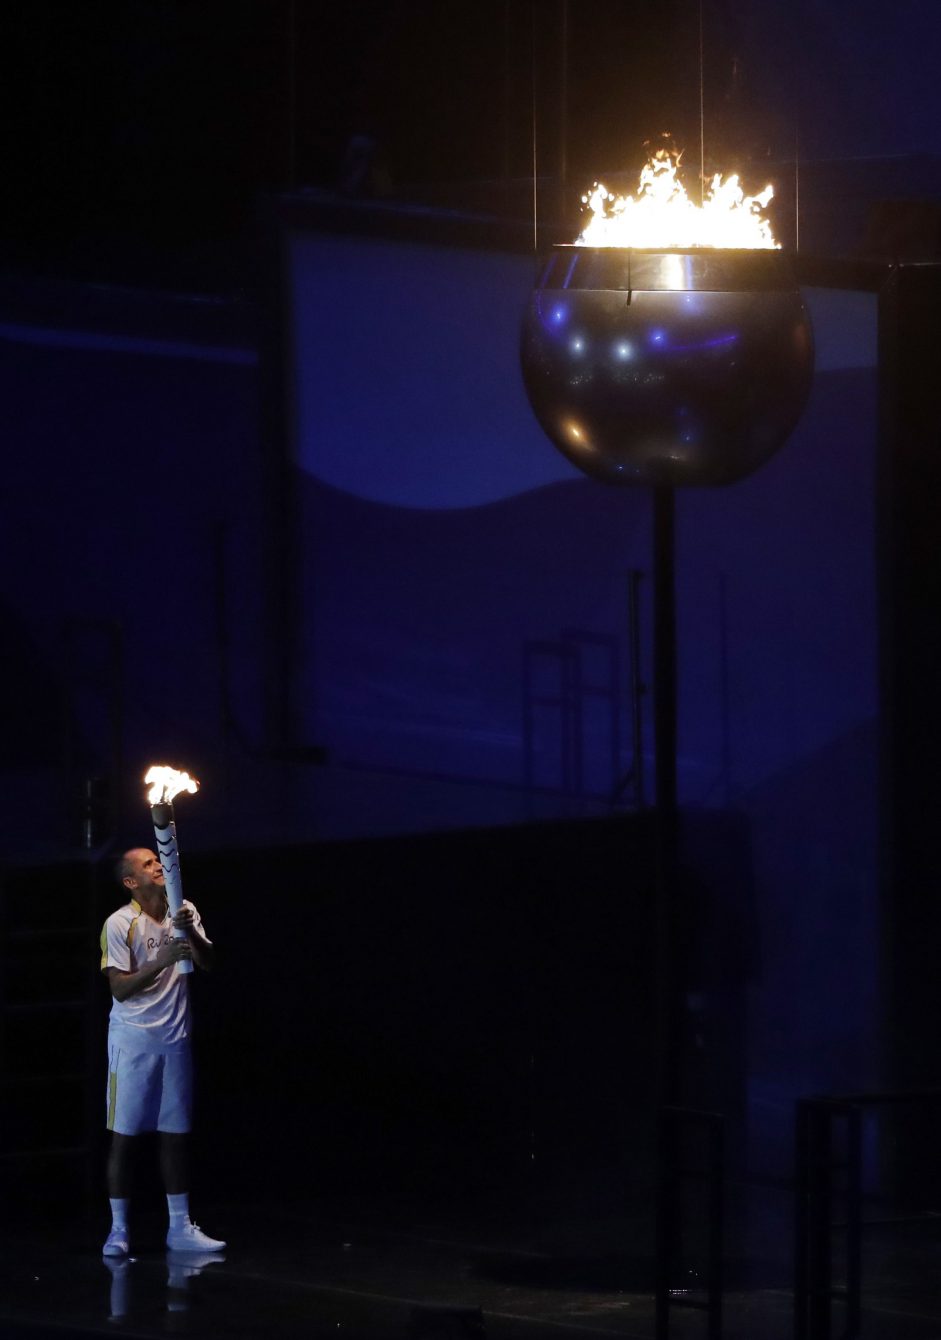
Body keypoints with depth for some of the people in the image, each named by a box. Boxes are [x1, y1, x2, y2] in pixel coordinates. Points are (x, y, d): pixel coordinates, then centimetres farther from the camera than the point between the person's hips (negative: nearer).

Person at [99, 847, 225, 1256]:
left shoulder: (184, 912, 5)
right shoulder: (120, 923, -11)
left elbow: (208, 962, -1)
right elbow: (120, 988, -14)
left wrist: (192, 934, -20)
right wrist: (162, 961, -28)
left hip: (174, 1037, 5)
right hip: (133, 1038, -5)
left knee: (175, 1134, 8)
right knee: (124, 1135, -2)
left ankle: (180, 1227, 13)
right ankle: (118, 1230, 2)